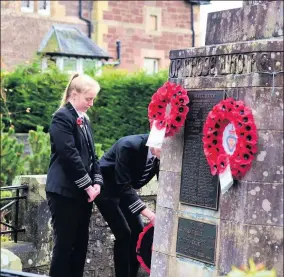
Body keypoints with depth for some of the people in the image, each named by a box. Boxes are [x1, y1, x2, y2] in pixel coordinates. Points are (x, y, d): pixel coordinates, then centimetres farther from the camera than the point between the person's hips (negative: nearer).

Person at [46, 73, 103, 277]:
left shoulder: (83, 119, 16)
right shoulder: (62, 117, -11)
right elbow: (69, 155, -18)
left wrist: (97, 182, 1)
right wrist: (87, 185, -15)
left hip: (83, 192, 8)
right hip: (65, 192, -8)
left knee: (80, 243, 10)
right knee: (65, 243, -5)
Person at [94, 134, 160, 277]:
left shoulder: (161, 156, -14)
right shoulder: (129, 146, -34)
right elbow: (123, 185, -34)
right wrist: (148, 213, -39)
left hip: (125, 189, 7)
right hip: (105, 188, -7)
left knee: (138, 231, 3)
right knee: (123, 233, -13)